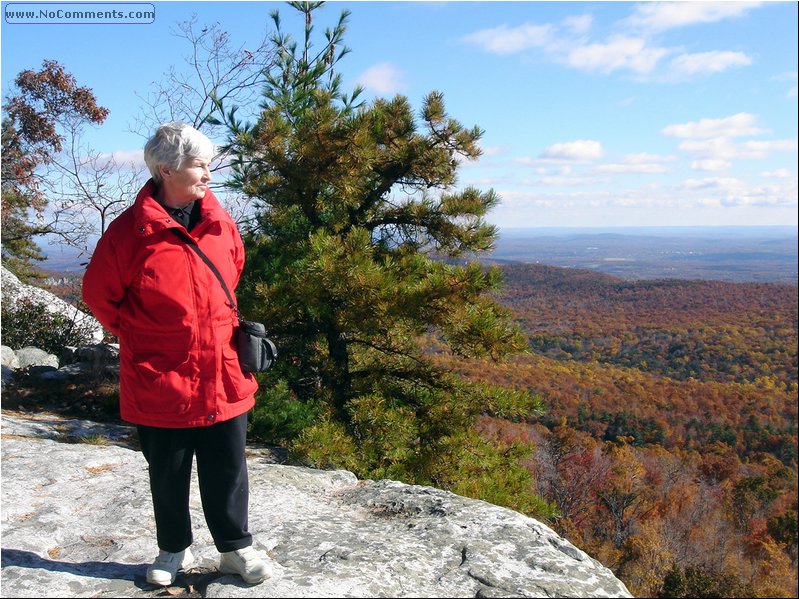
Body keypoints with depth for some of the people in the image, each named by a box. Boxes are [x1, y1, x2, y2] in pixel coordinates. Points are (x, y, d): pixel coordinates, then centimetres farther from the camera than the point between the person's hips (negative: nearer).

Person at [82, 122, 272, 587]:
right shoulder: (130, 231, -12)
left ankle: (236, 548, 31)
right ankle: (175, 549, 37)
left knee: (228, 470, 12)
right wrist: (141, 336, 2)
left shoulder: (222, 224, 0)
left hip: (224, 378, 3)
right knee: (168, 474, 16)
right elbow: (100, 296, 0)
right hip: (161, 381, -2)